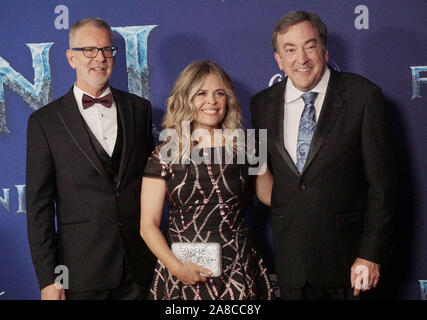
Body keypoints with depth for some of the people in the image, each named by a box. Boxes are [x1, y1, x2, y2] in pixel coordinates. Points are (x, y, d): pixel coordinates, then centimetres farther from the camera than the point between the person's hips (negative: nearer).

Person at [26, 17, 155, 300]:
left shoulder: (139, 109, 8)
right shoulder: (45, 121, -2)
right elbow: (39, 205, -3)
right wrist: (48, 278, -8)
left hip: (140, 266, 3)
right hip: (83, 271, -2)